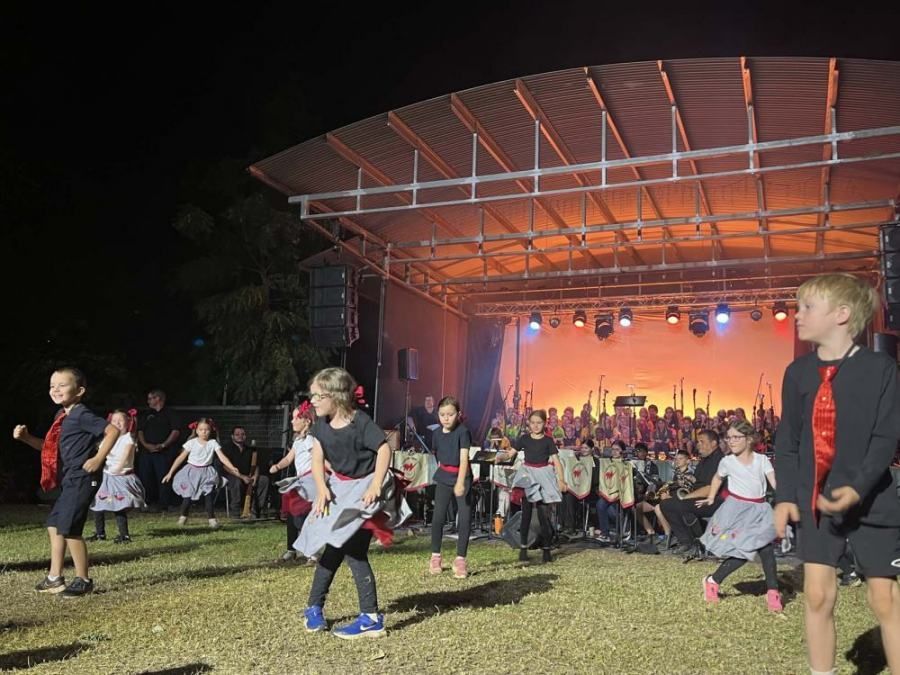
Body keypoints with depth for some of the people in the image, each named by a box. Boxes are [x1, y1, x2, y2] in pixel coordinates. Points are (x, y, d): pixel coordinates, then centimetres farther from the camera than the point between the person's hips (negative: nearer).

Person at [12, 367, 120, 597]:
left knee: (68, 528, -8)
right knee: (54, 525, 15)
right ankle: (54, 578, 25)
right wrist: (26, 437, 11)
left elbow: (113, 430, -24)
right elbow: (49, 447, 24)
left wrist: (98, 459, -22)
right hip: (69, 481, 10)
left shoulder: (81, 415, -15)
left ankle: (83, 580, 4)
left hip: (82, 480, -10)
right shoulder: (61, 417, 14)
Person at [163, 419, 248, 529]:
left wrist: (233, 468, -23)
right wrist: (170, 473, 0)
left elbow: (222, 458, -10)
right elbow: (180, 458, 0)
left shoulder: (213, 443, -4)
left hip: (206, 472, 0)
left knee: (209, 495, -8)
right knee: (188, 496, -1)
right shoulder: (192, 443, -4)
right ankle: (183, 517, 20)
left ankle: (211, 518, -2)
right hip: (192, 471, 0)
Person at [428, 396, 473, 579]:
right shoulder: (437, 434, 0)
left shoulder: (462, 432, -16)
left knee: (465, 518, -7)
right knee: (438, 517, -2)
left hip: (462, 478, -3)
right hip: (444, 478, 3)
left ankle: (460, 560, 2)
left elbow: (464, 459, -25)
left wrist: (460, 482, -34)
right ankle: (435, 557, 13)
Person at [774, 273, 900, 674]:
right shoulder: (798, 372, 4)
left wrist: (858, 487, -23)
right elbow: (786, 440, 6)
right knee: (818, 595, 6)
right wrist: (785, 495, -1)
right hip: (815, 499, 4)